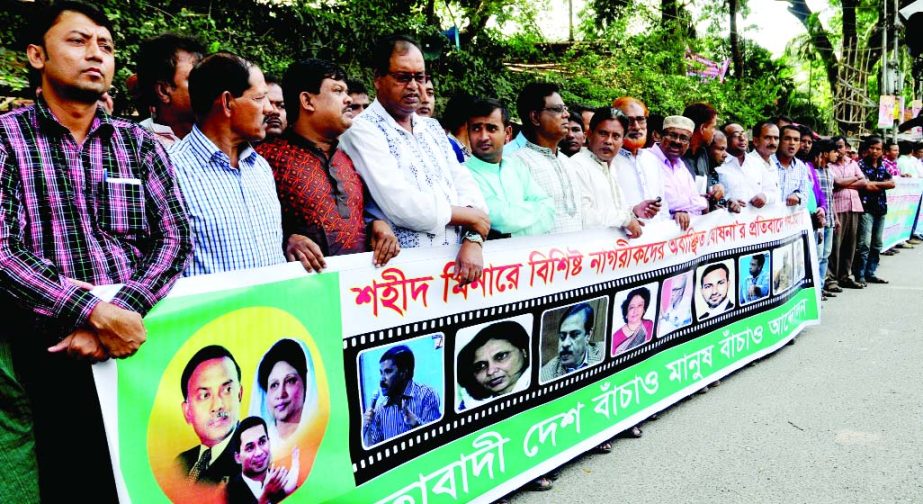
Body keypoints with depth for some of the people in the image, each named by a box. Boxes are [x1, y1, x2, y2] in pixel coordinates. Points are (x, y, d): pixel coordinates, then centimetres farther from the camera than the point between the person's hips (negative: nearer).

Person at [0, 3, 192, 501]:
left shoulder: (139, 143, 11)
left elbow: (174, 238, 1)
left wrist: (123, 311, -15)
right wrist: (93, 312, -21)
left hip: (137, 342, 3)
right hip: (44, 354, -2)